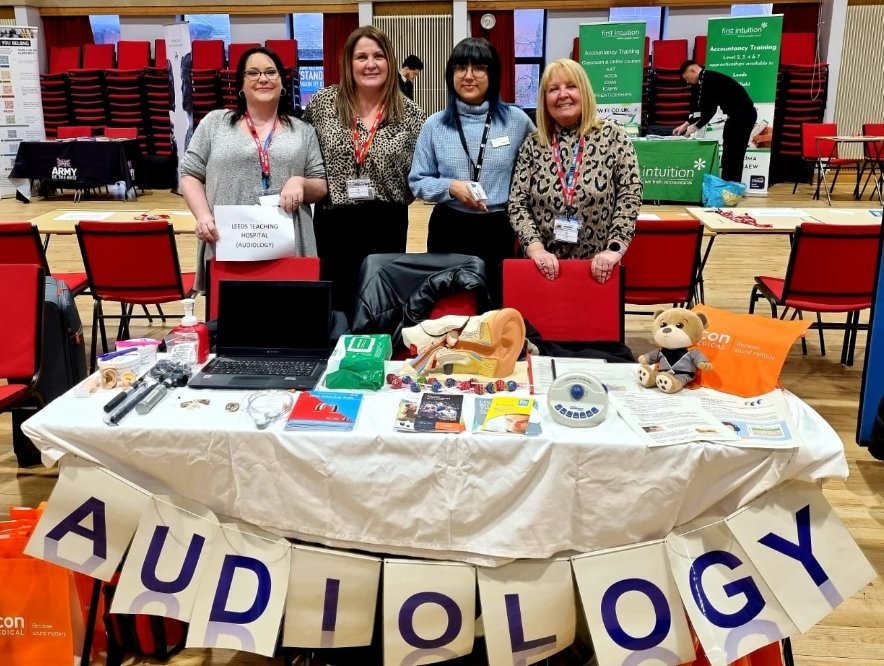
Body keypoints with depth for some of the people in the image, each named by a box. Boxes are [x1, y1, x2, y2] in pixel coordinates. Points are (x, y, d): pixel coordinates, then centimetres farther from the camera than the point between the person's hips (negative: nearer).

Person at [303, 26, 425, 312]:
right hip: (334, 223, 0)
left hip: (387, 225, 0)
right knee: (335, 304, 8)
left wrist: (395, 197, -4)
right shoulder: (323, 102, 0)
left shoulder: (410, 114, -1)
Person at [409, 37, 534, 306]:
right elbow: (417, 182, 6)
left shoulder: (516, 120, 0)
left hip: (500, 230, -1)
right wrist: (451, 187, -12)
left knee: (499, 306, 2)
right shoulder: (435, 125, 2)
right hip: (450, 230, 1)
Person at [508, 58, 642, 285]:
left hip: (598, 268, -1)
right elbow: (517, 204, -1)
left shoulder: (613, 136, -2)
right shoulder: (532, 145, 2)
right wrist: (535, 247, -15)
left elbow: (630, 196, -5)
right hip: (543, 267, 1)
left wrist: (615, 248, -16)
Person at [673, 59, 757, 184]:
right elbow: (703, 107, 17)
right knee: (730, 154, 12)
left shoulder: (709, 80, -18)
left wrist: (696, 126, -11)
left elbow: (711, 109, -20)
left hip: (743, 114, -10)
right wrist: (686, 124, 14)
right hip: (738, 115, 10)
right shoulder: (705, 80, 12)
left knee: (734, 155, -9)